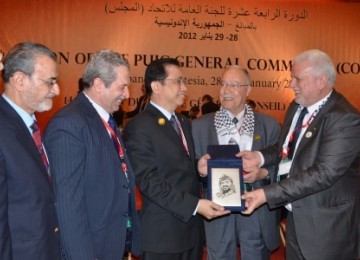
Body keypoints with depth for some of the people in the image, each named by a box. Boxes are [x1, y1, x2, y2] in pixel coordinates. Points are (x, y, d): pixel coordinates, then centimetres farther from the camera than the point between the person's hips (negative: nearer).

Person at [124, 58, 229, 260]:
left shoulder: (184, 122, 14)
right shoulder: (139, 127, -13)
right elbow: (149, 181, -19)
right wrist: (194, 205, -22)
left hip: (193, 227, 7)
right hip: (163, 232, -7)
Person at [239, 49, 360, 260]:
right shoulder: (296, 108, 5)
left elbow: (324, 172, -28)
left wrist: (268, 194, -30)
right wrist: (260, 156, -3)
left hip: (327, 225, -7)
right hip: (295, 216, 7)